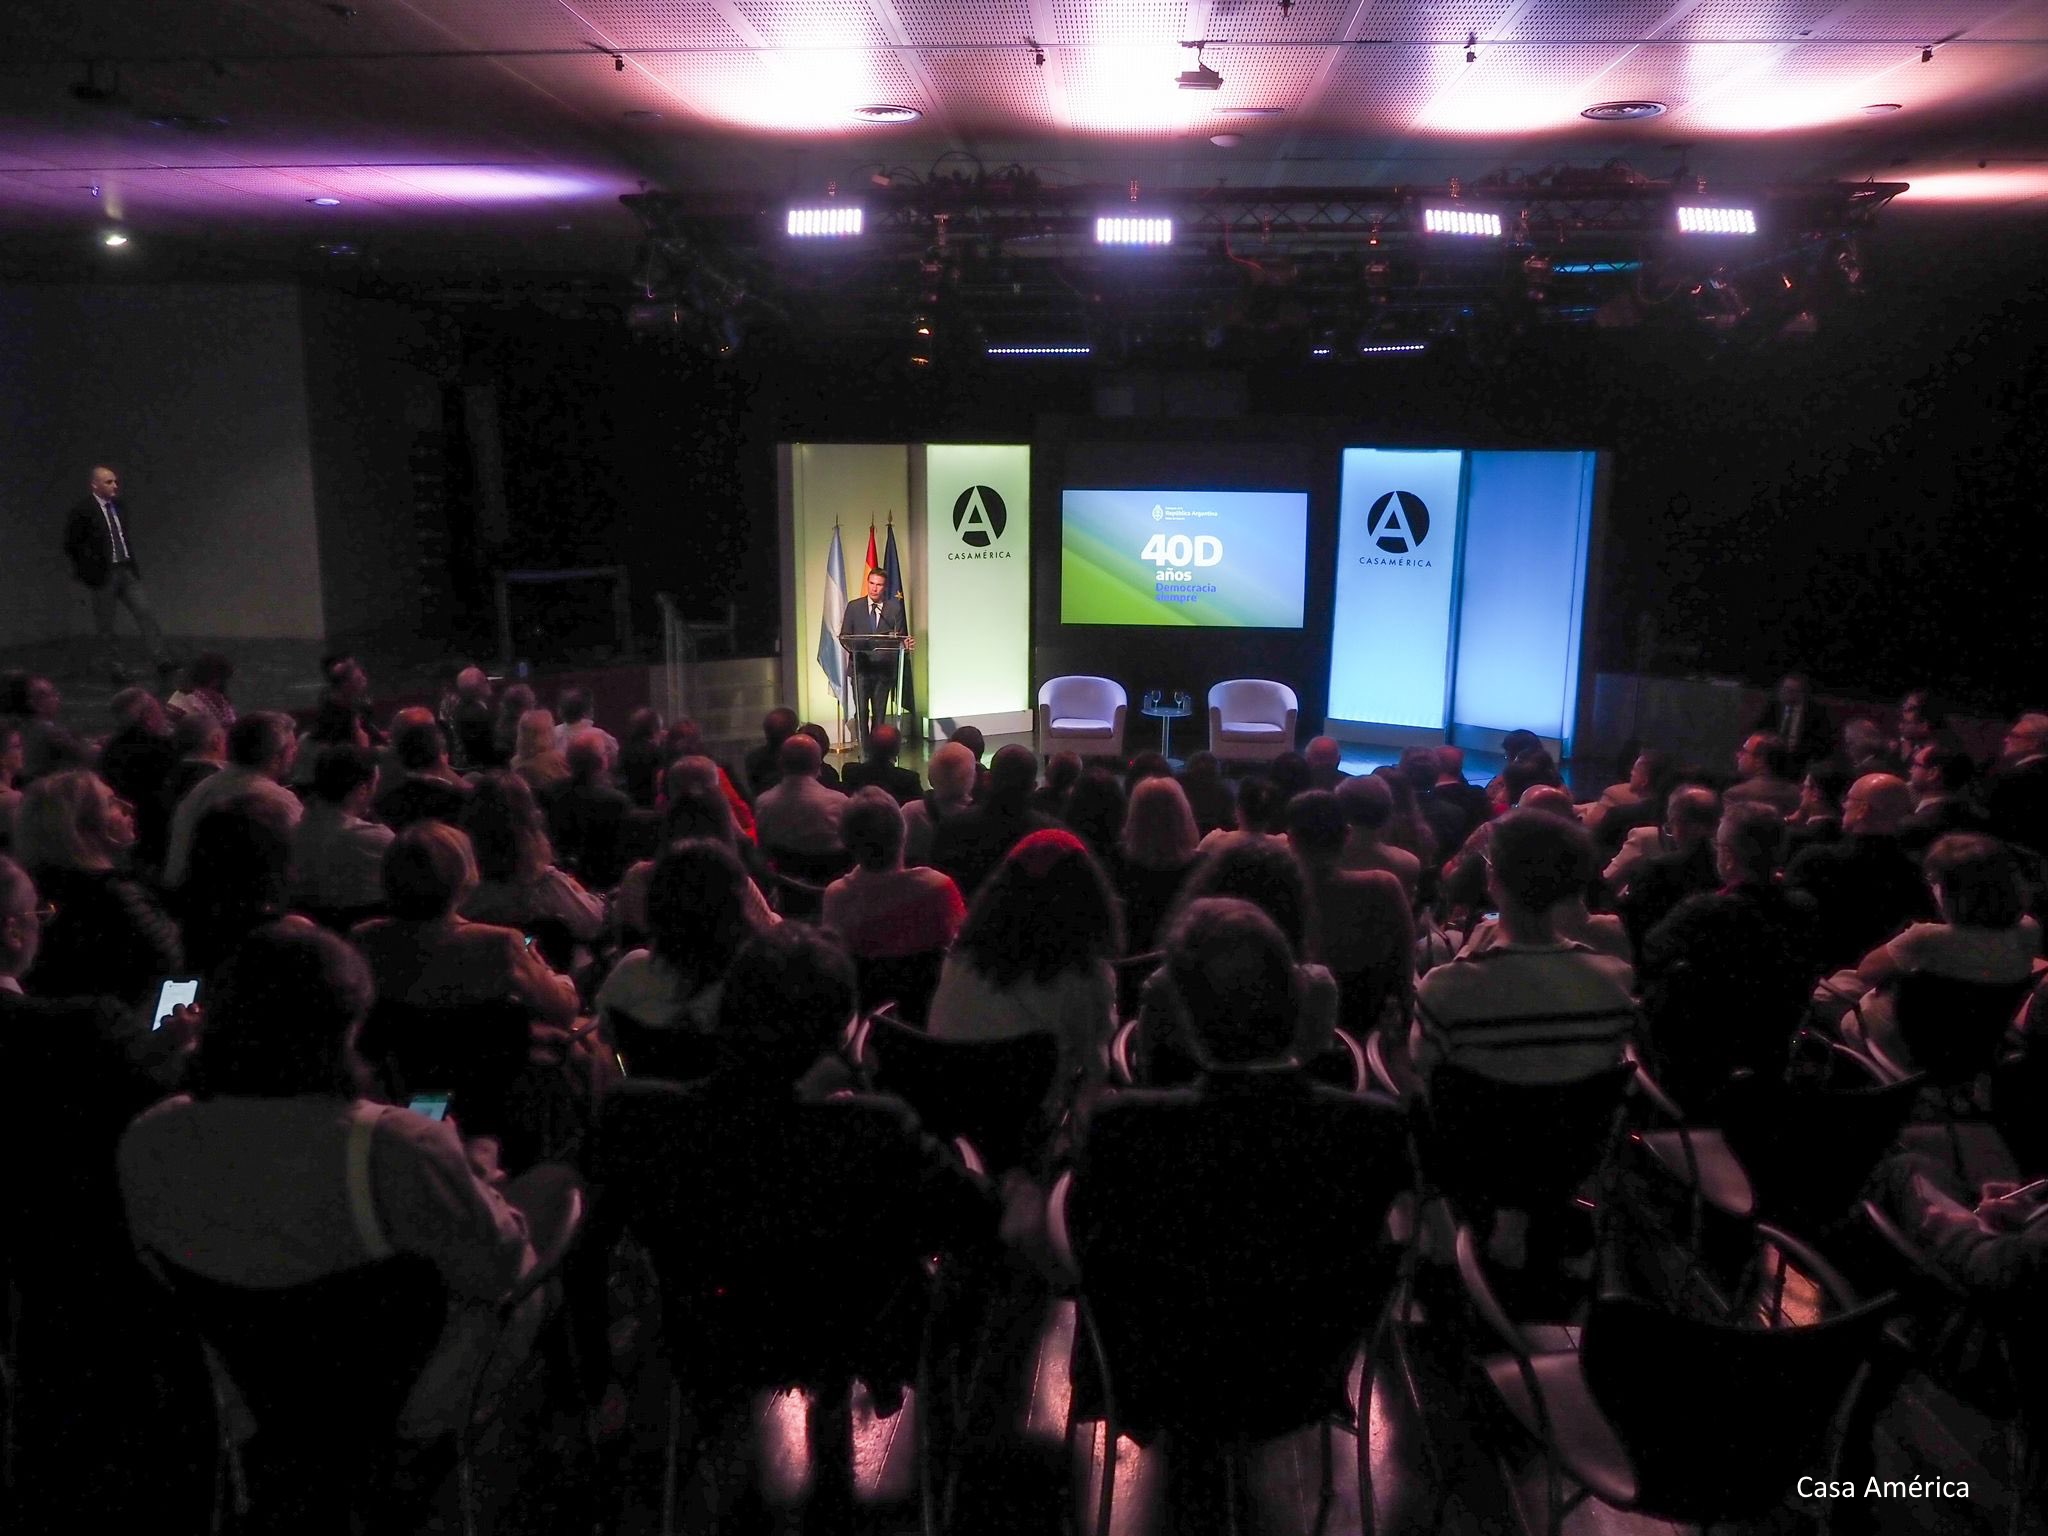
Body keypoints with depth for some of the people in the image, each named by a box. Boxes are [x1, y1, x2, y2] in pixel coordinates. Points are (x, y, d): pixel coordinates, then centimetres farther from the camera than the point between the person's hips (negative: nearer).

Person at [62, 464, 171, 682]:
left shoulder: (119, 505, 8)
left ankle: (162, 660, -5)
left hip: (126, 570, 6)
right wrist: (87, 571, -7)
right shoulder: (81, 510, -11)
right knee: (105, 625, 4)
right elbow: (71, 545, -8)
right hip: (102, 574, -5)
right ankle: (116, 669, 10)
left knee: (145, 614, -4)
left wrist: (132, 563, 14)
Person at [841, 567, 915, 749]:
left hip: (884, 667, 1)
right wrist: (852, 647, -15)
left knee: (879, 712, 6)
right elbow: (844, 636, 6)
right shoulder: (854, 606, 6)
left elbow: (900, 637, 5)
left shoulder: (895, 608, 5)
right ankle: (864, 750, -3)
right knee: (861, 711, -9)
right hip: (860, 666, -1)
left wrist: (906, 642, -18)